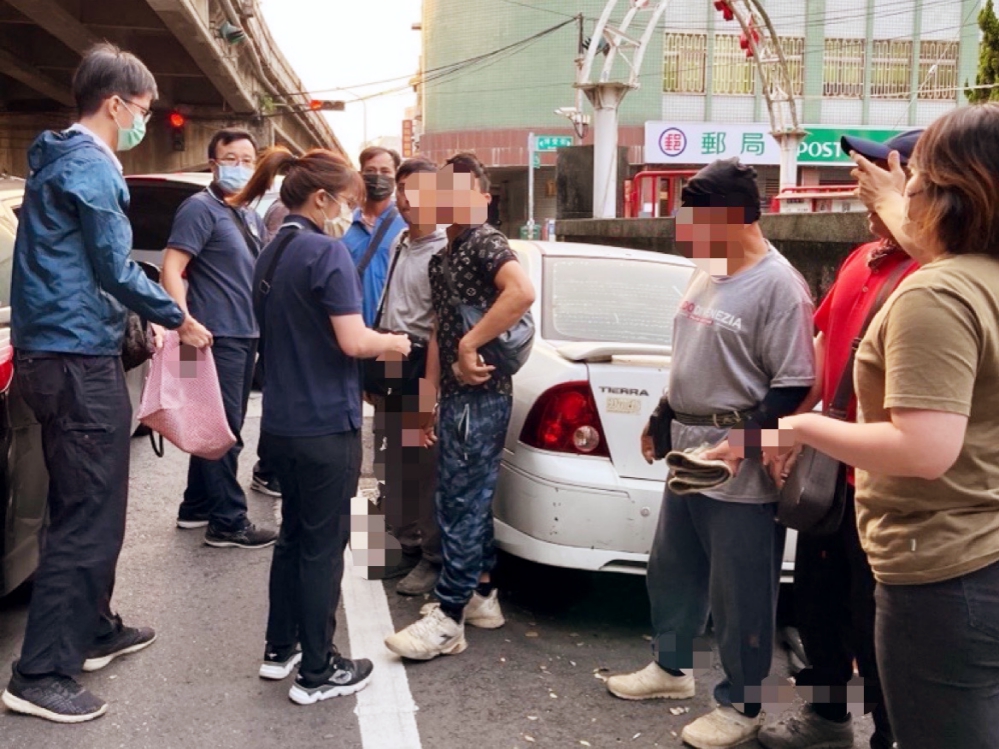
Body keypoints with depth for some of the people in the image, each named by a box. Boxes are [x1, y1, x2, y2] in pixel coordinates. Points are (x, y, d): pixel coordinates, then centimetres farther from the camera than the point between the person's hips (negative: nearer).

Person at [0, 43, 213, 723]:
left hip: (56, 354, 11)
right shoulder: (91, 166, -13)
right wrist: (179, 320, -2)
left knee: (87, 506, 19)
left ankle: (94, 630, 32)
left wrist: (157, 316, 20)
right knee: (88, 517, -7)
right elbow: (116, 270, -15)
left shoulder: (59, 159, 18)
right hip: (79, 360, -11)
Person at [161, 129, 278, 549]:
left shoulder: (252, 218, 16)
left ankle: (197, 508, 27)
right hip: (218, 336, -9)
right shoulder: (200, 208, -9)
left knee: (221, 427, 16)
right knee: (224, 430, -4)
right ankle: (228, 523, 3)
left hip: (246, 335, 9)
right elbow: (171, 268, -18)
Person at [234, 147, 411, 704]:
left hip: (282, 422, 8)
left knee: (294, 534, 20)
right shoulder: (327, 252, -16)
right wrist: (394, 343, -3)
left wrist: (375, 343, 15)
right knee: (323, 546, 2)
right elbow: (352, 341, -22)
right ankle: (317, 672, 12)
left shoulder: (271, 254, 10)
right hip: (325, 425, -8)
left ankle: (280, 649, 30)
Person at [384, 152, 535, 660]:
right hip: (454, 395, 10)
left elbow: (522, 292, -32)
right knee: (468, 499, 16)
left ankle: (448, 618, 1)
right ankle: (482, 596, 27)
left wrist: (469, 345, -27)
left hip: (480, 395, -10)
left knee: (461, 503, -5)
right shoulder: (441, 257, 16)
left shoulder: (485, 243, -12)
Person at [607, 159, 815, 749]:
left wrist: (741, 444, -22)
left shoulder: (778, 284, -16)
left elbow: (793, 385, -19)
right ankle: (672, 667, 40)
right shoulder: (708, 272, 11)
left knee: (739, 593, 4)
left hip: (741, 469, -9)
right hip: (687, 454, 9)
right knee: (673, 571, 20)